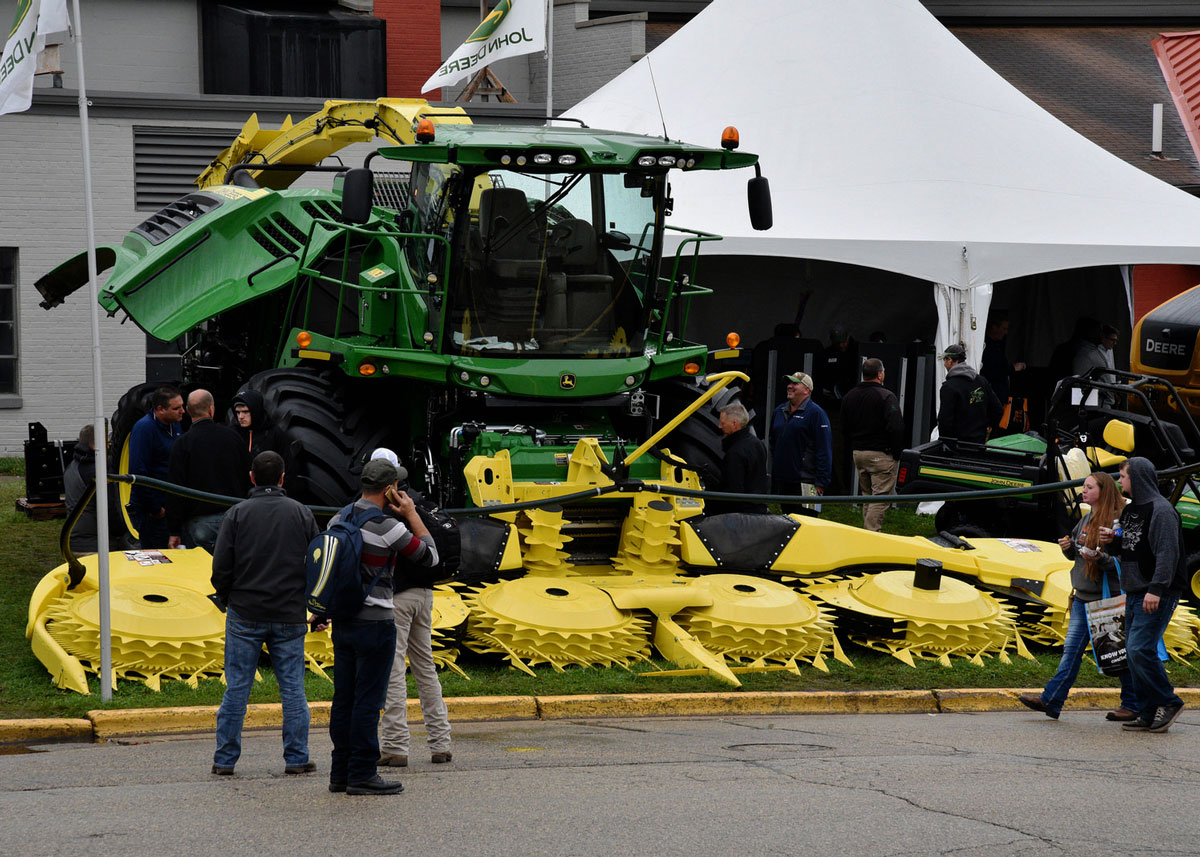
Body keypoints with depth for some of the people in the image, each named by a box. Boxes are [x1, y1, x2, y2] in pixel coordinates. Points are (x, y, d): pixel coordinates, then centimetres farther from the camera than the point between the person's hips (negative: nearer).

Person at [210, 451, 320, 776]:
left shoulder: (237, 514, -3)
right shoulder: (301, 514, 3)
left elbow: (221, 566, -5)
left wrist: (224, 598, 12)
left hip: (245, 615, -1)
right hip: (290, 616, 1)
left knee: (237, 687, 3)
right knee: (293, 688, 6)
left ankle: (225, 759, 6)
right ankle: (297, 758, 6)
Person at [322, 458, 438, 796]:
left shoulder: (339, 519, 7)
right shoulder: (388, 528, -15)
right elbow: (430, 556, -4)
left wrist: (320, 611, 27)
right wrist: (411, 514, 2)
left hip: (342, 622, 7)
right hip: (374, 623, -7)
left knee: (344, 700, 10)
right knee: (368, 700, -4)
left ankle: (341, 772, 14)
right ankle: (362, 775, -2)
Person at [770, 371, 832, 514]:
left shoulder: (815, 413, -7)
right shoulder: (779, 412, 15)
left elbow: (824, 450, -11)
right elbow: (773, 445, 26)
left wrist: (821, 481, -16)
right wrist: (772, 473, 19)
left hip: (805, 483, -7)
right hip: (782, 480, 7)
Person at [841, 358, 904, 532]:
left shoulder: (849, 397, 10)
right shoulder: (886, 396, -14)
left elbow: (845, 427, 18)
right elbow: (896, 428, -19)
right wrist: (896, 452, -8)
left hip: (857, 452, 7)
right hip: (881, 454, -7)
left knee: (866, 495, 17)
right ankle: (872, 533, -13)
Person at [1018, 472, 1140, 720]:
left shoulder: (1117, 521, -13)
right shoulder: (1086, 520, 12)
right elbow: (1076, 555, 22)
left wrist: (1099, 558, -28)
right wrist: (1068, 548, 1)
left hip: (1108, 597, -8)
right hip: (1083, 597, 8)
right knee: (1071, 649, 5)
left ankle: (1132, 705, 12)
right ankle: (1050, 701, 2)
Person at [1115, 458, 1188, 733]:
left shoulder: (1160, 509, -12)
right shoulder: (1130, 510, 17)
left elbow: (1168, 553, -19)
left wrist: (1156, 589, -25)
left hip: (1158, 594, -9)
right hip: (1134, 593, 9)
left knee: (1140, 649, -17)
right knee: (1133, 651, 6)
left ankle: (1168, 702, -3)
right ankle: (1149, 715, 10)